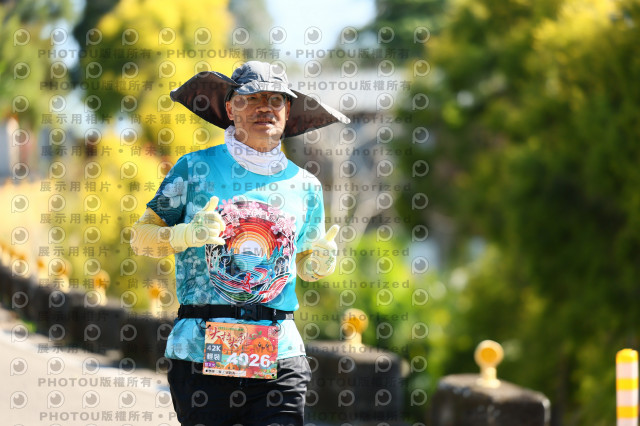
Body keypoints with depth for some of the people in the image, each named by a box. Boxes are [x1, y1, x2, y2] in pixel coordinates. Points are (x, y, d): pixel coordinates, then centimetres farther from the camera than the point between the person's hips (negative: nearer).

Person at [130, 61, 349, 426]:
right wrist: (188, 235, -11)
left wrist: (320, 264, 3)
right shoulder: (195, 168, 5)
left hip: (279, 353, 2)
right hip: (201, 351, -2)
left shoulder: (305, 186, 14)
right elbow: (142, 236, 8)